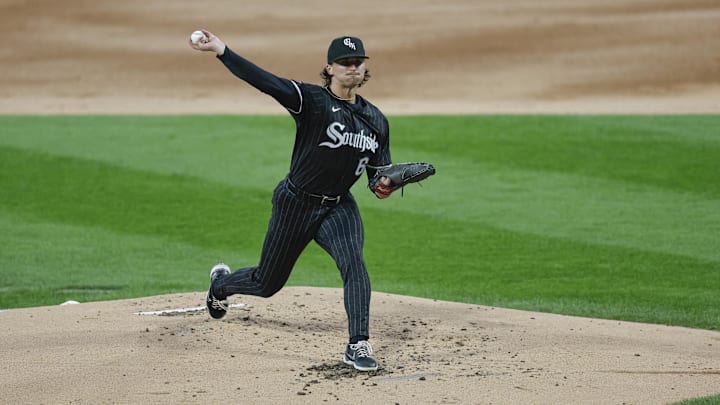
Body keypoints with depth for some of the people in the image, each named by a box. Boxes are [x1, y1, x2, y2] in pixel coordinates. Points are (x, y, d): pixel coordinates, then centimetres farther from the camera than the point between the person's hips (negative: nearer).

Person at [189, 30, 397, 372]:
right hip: (296, 204, -3)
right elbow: (265, 81, -29)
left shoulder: (376, 120, 1)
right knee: (267, 283, 13)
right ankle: (222, 283, 47)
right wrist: (221, 51, -42)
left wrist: (382, 186, -17)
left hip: (338, 207, 3)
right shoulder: (312, 100, -15)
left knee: (353, 263, -26)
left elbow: (379, 173, 9)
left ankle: (358, 345, -22)